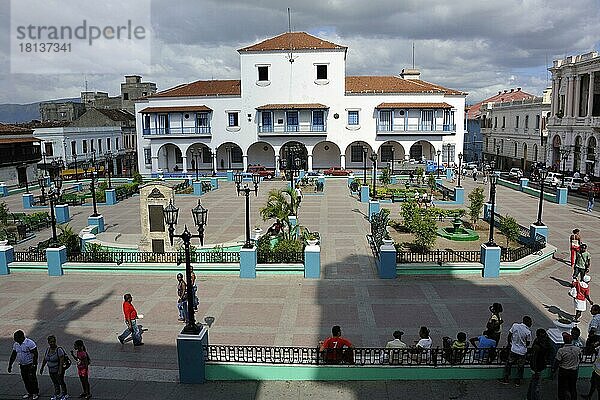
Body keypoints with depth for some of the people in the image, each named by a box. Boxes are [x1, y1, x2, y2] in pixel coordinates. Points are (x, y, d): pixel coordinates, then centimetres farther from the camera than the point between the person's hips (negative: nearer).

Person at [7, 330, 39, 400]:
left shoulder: (29, 343, -20)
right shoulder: (15, 344, 2)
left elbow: (35, 354, -18)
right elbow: (13, 355, 13)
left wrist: (34, 364, -21)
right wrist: (10, 365, 10)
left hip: (30, 364, -7)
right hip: (22, 365, 7)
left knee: (32, 379, -2)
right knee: (25, 380, 11)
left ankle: (36, 393, 12)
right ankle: (30, 393, 26)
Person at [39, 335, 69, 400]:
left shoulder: (59, 349, -20)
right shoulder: (48, 349, 2)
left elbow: (62, 361, -22)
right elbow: (44, 359, 13)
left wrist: (60, 370, -25)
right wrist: (42, 367, 13)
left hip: (58, 370, -6)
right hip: (51, 371, 6)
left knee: (61, 382, 6)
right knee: (55, 383, 15)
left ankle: (65, 395, 21)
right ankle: (57, 394, 30)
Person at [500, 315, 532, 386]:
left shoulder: (515, 325, -11)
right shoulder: (528, 332, -17)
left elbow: (509, 336, -1)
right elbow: (528, 343, -6)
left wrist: (509, 343, 13)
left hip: (513, 349, 2)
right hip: (522, 351, -2)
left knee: (508, 364, 16)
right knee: (520, 366, 17)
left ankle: (506, 379, 23)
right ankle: (518, 380, 27)